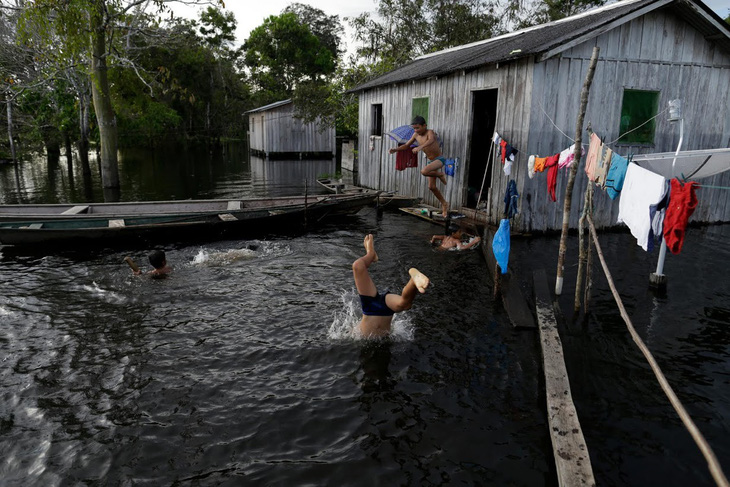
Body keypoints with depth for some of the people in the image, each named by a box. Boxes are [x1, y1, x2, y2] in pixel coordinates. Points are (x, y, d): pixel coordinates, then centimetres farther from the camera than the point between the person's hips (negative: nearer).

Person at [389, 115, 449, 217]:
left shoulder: (430, 132, -18)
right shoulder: (416, 135, 2)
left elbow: (431, 140, -42)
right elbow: (406, 145, 10)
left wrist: (419, 147, -58)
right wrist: (396, 149, -7)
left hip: (439, 159, -8)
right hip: (431, 161, 8)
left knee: (424, 171, -35)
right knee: (431, 186, 5)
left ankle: (440, 174, -5)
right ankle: (444, 204, 21)